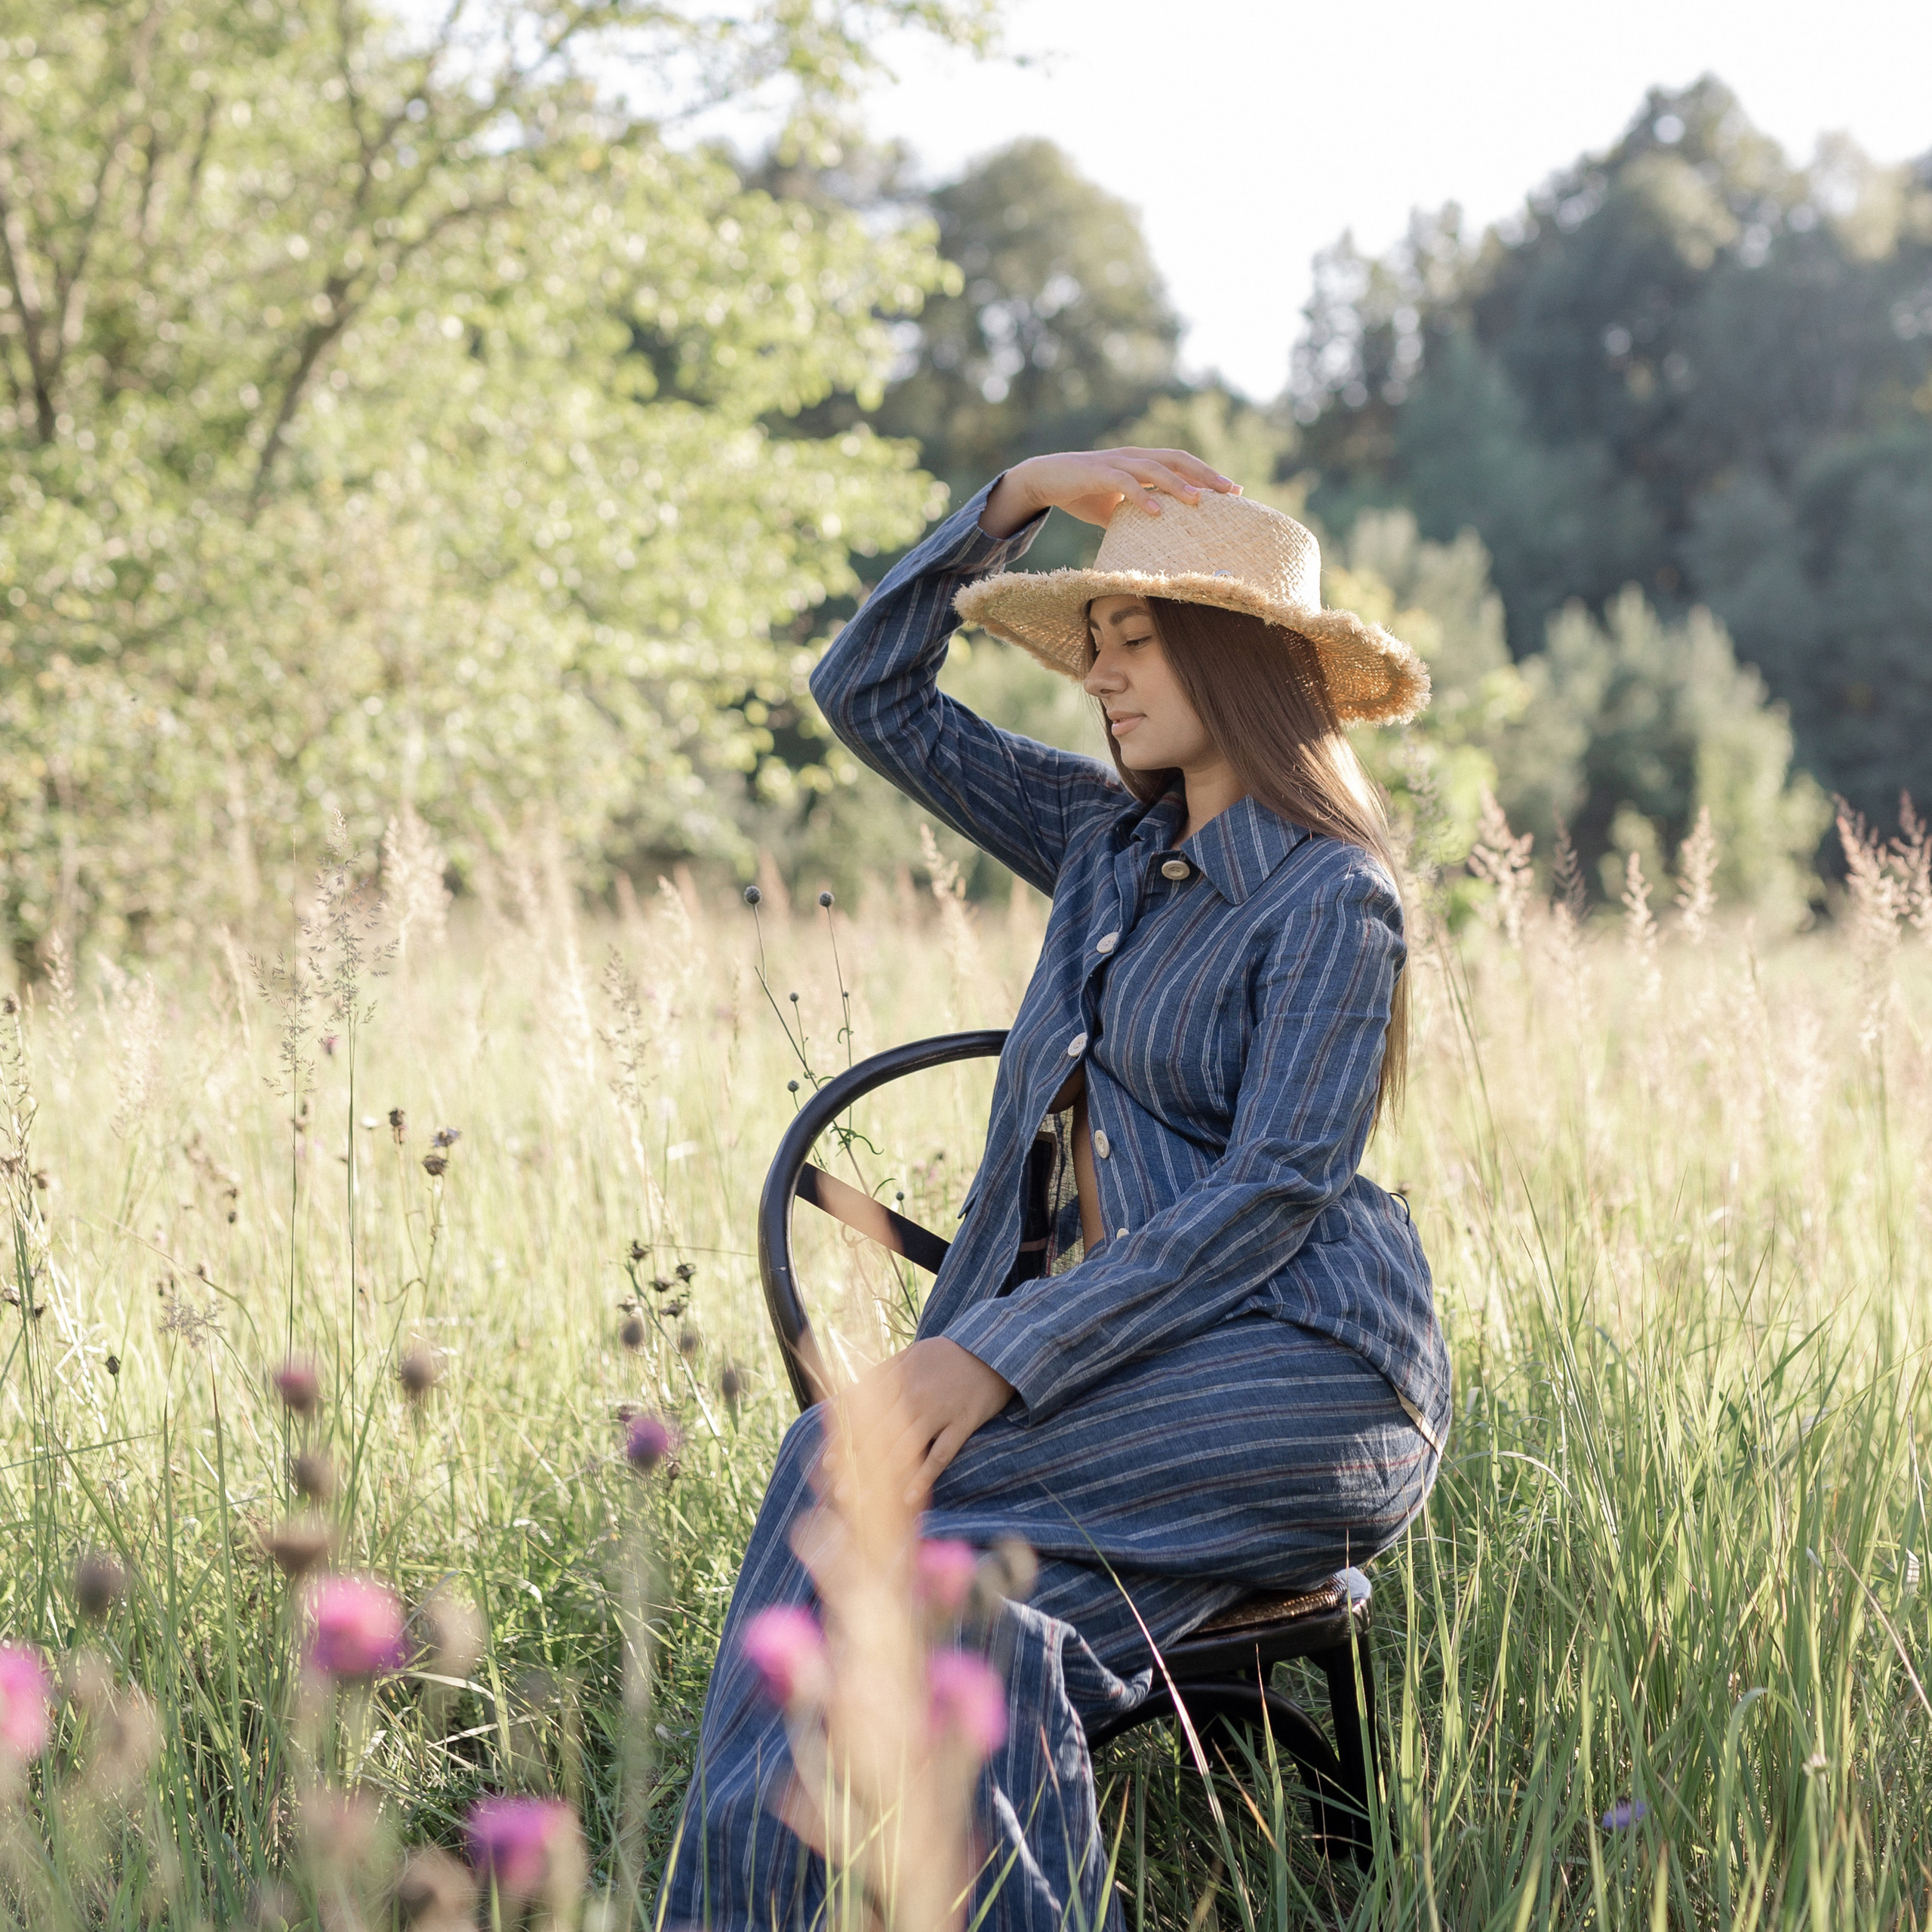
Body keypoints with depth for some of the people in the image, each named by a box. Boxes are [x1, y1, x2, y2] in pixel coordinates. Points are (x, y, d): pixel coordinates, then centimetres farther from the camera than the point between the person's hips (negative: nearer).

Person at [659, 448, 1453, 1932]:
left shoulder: (1330, 899, -6)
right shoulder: (1109, 840, 16)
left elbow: (1274, 1190, -15)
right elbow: (870, 694, 21)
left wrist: (1003, 1355, -23)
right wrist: (1022, 496, 10)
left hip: (1310, 1376, -6)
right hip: (1144, 1345, 6)